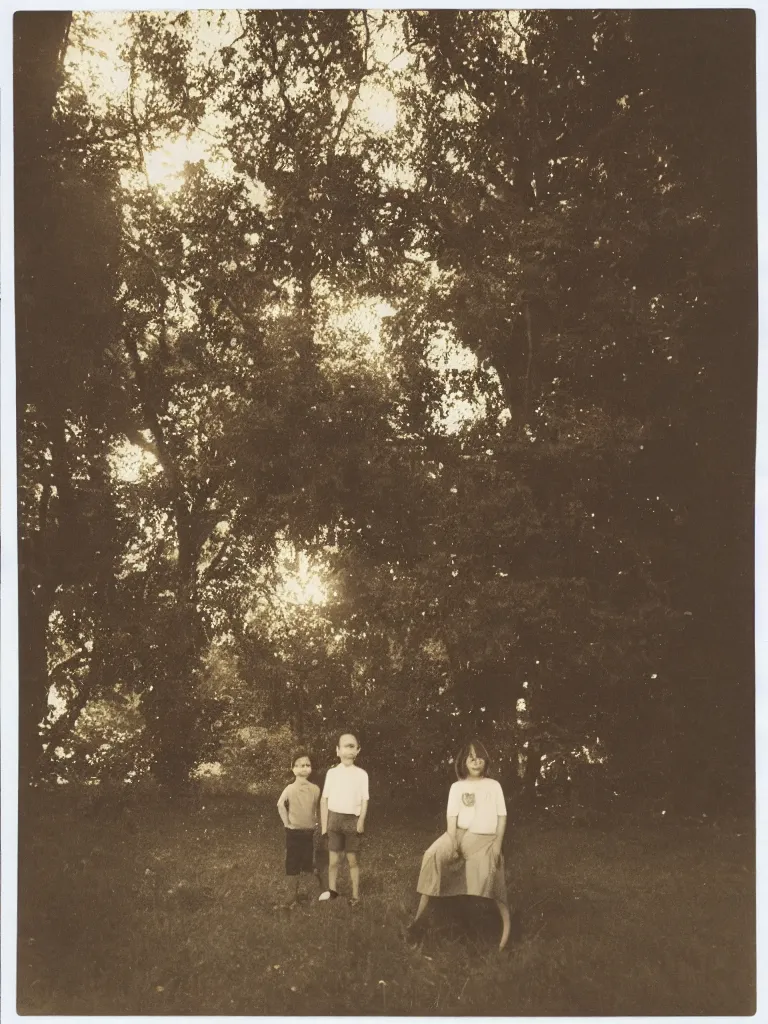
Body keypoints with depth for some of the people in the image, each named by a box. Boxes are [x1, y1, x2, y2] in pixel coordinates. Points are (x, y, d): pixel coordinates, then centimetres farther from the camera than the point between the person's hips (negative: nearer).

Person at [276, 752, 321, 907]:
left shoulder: (315, 789, -5)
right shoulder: (290, 789, -10)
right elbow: (280, 805, -5)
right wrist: (287, 822, -1)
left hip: (309, 832, 1)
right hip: (294, 832, -1)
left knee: (309, 863, 6)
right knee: (293, 863, 6)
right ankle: (292, 896, 18)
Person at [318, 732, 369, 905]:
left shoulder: (361, 774, -1)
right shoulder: (332, 772, 1)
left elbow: (364, 800, 0)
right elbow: (324, 800, 3)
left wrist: (361, 821, -11)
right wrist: (324, 824, 0)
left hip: (352, 820, -1)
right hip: (335, 818, 1)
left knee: (352, 860, 6)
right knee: (333, 859, 3)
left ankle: (355, 895, 14)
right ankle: (331, 890, 20)